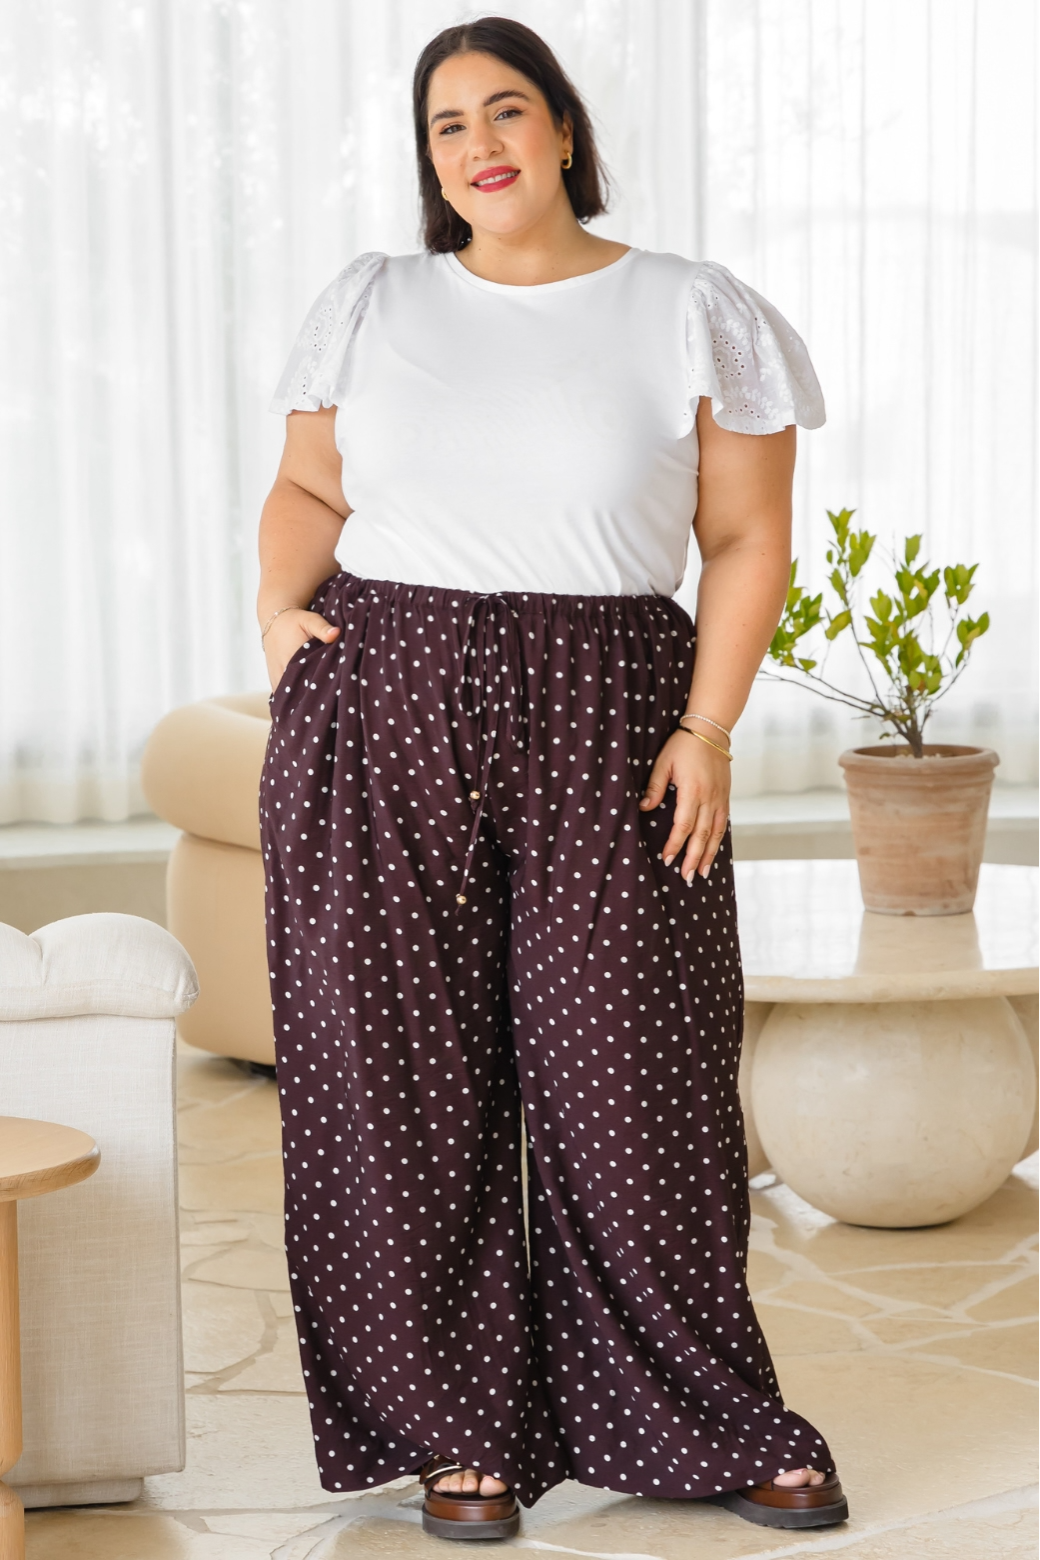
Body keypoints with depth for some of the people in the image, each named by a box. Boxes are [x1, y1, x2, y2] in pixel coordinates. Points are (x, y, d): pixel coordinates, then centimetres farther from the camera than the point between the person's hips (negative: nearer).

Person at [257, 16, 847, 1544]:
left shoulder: (695, 317, 4)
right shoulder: (372, 306, 11)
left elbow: (748, 540, 2)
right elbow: (309, 487, 16)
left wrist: (708, 728, -8)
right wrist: (277, 602, -4)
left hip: (603, 731, -2)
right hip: (380, 720, 2)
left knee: (632, 1078, 0)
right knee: (403, 1079, 3)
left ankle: (708, 1425, 18)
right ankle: (459, 1429, 17)